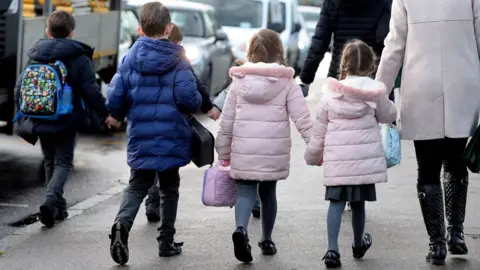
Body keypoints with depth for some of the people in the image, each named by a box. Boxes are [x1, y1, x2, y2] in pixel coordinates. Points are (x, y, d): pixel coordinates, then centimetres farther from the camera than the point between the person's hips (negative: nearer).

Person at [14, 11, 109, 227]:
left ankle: (57, 207, 24)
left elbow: (20, 89, 6)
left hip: (40, 120, 4)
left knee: (50, 161, 19)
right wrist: (105, 113, -1)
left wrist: (24, 118, 17)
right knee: (63, 162, 3)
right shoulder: (79, 59, -10)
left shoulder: (36, 57, 3)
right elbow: (91, 91, -13)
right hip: (66, 121, -4)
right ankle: (50, 200, -22)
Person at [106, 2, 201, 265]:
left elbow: (115, 95, -4)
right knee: (169, 188, 15)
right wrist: (195, 106, 7)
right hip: (171, 135, -1)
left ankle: (122, 223, -17)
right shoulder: (178, 60, -7)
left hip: (140, 136, 2)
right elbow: (188, 97, -16)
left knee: (137, 185, 11)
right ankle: (166, 242, 18)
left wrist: (116, 115, 17)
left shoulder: (130, 58, -1)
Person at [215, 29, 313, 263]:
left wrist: (223, 151, 14)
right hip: (274, 150, 0)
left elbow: (226, 119, 5)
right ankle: (267, 240, 25)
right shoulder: (286, 82, -2)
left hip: (244, 150, 0)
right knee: (268, 192, 17)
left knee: (245, 191, 2)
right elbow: (302, 117, -7)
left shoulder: (239, 80, 2)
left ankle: (241, 229, -25)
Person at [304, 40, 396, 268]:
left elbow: (319, 133, 6)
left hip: (336, 161, 0)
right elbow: (388, 116, 13)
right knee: (358, 202, 16)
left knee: (336, 202, 2)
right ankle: (358, 244, 37)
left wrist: (312, 157, 19)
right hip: (365, 158, 0)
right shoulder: (375, 92, -2)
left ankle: (332, 249, -13)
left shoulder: (329, 95, 1)